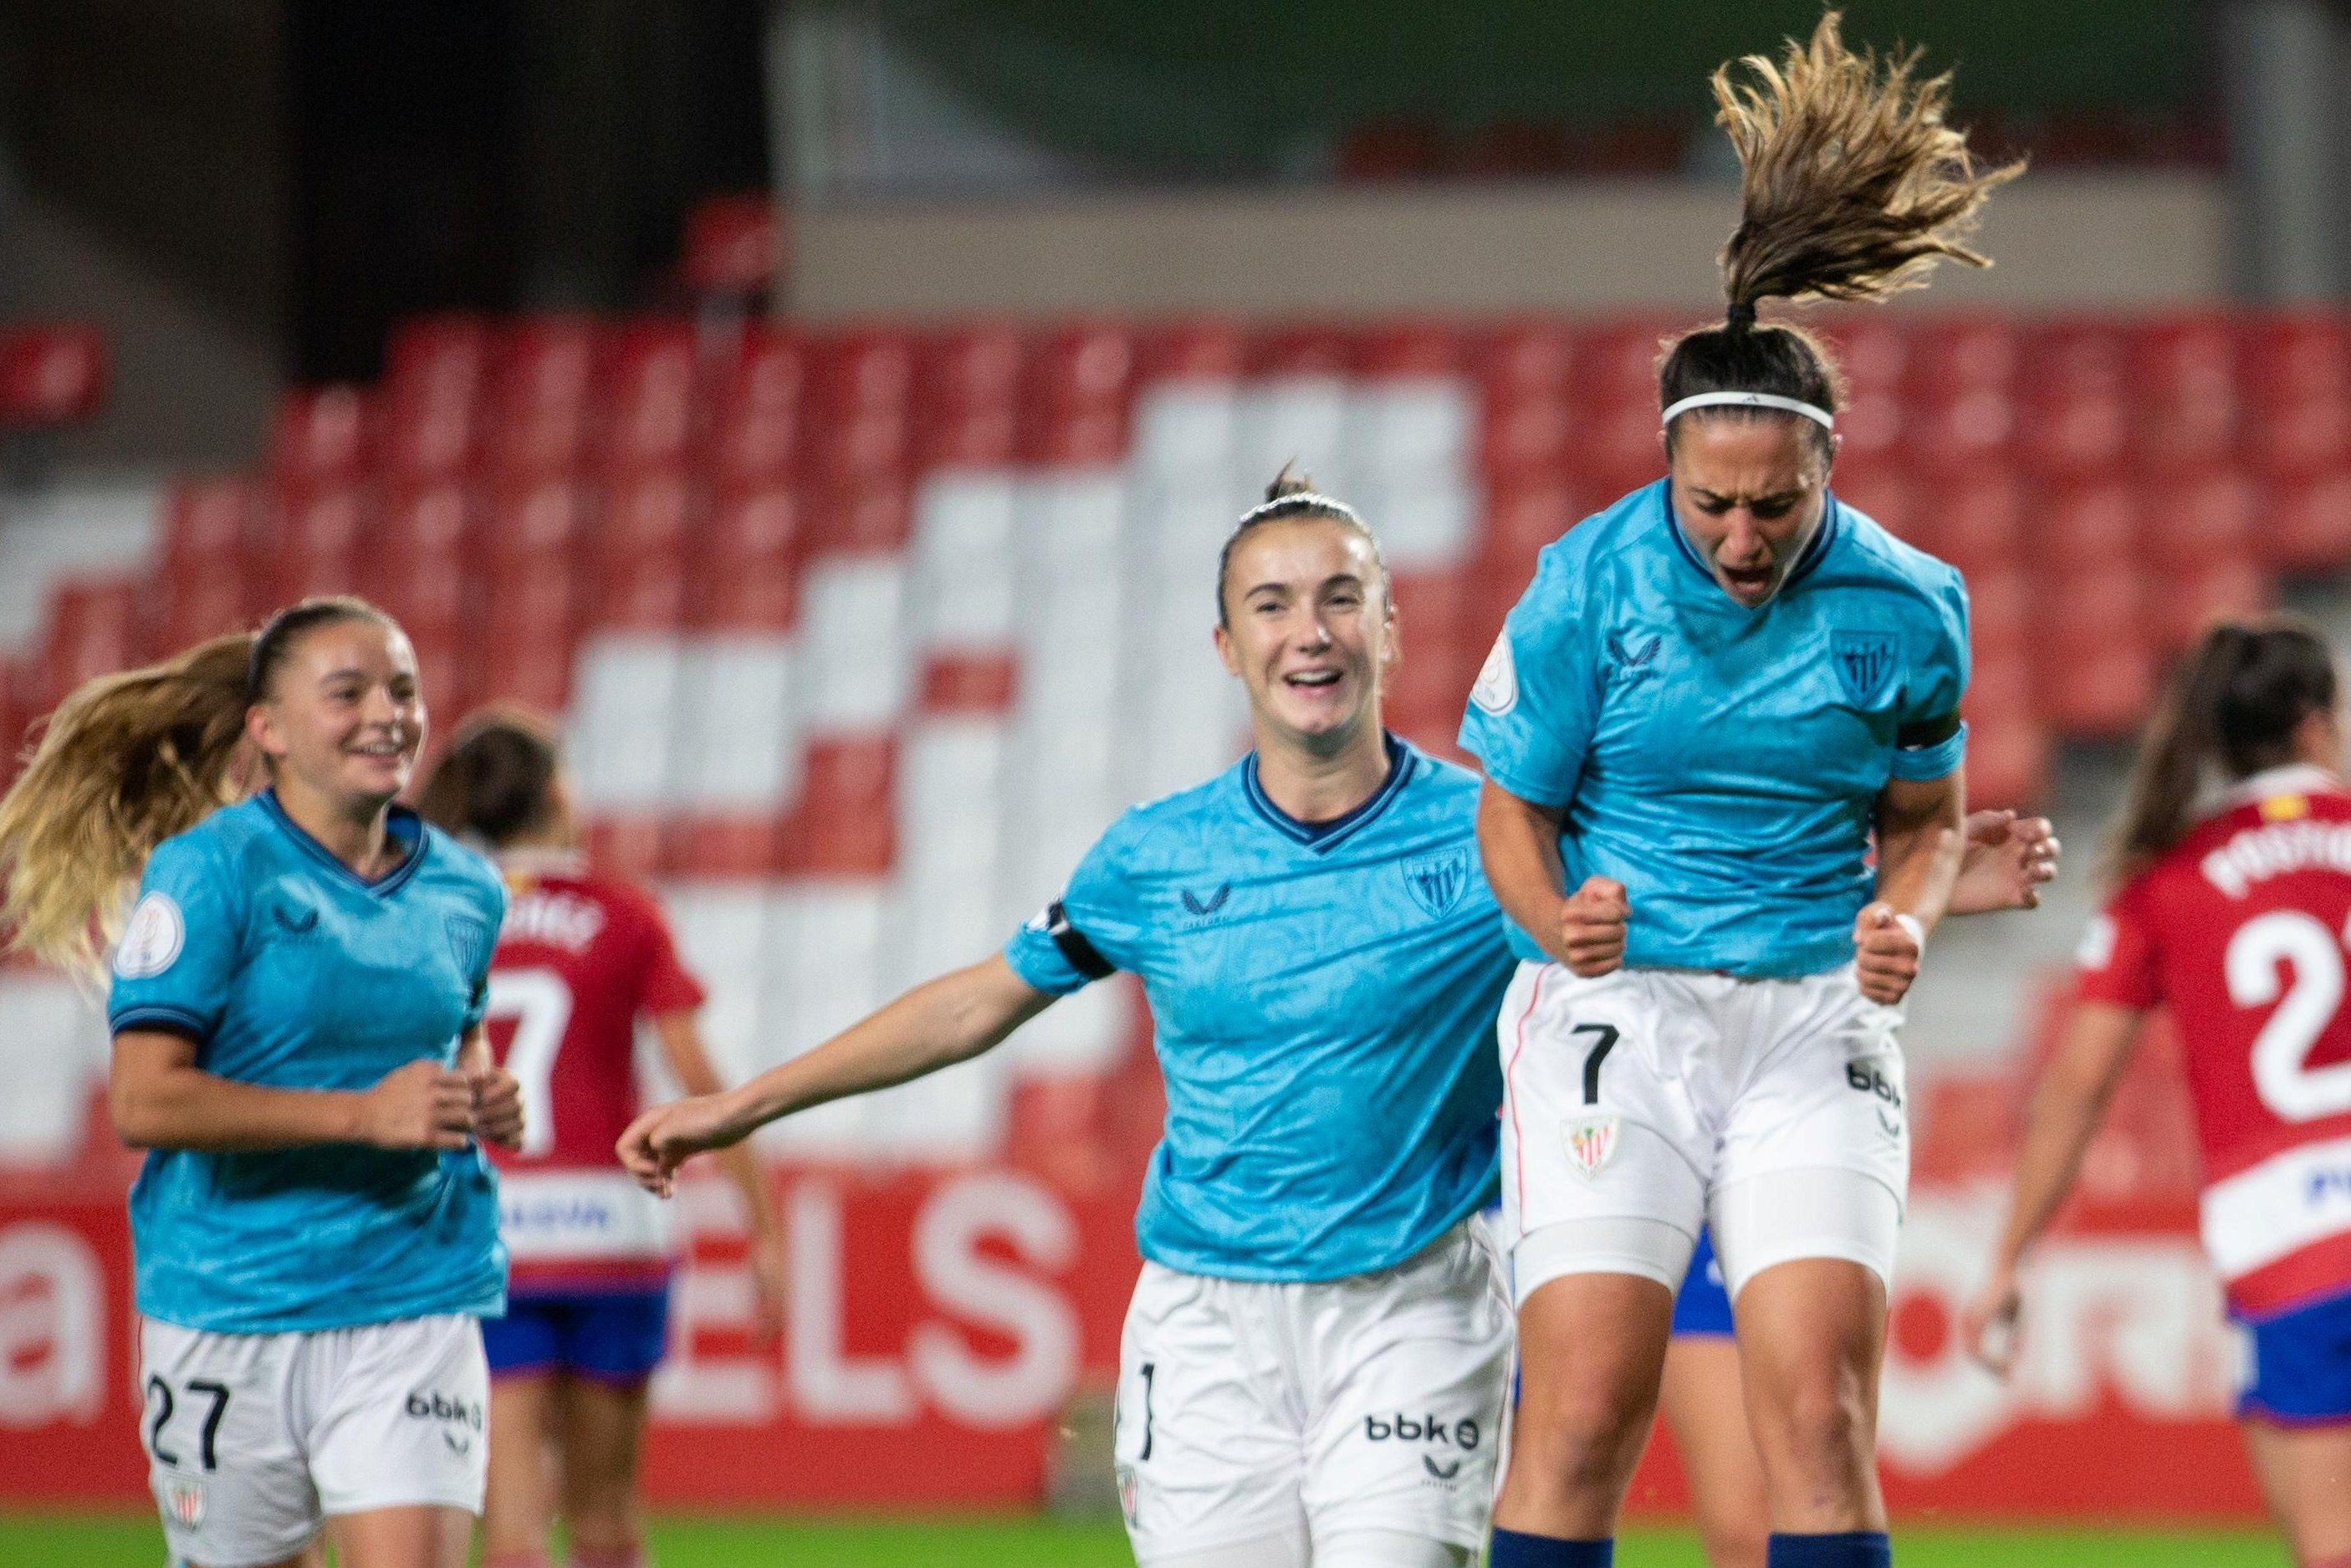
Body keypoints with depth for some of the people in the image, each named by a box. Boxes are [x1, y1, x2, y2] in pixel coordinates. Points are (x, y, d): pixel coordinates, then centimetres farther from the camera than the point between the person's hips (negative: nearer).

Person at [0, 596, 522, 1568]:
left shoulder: (462, 891, 9)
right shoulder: (210, 873, -7)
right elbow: (145, 1102, -15)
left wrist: (479, 1099, 5)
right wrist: (364, 1114, -21)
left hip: (416, 1301, 3)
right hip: (230, 1304, -3)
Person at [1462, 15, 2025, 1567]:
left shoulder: (1904, 610, -4)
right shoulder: (1586, 586, -8)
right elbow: (1512, 803, 2)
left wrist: (1907, 922, -9)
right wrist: (1556, 920, -18)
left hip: (1812, 1026, 1)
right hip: (1617, 1011, -1)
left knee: (1823, 1415, -11)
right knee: (1583, 1411, -12)